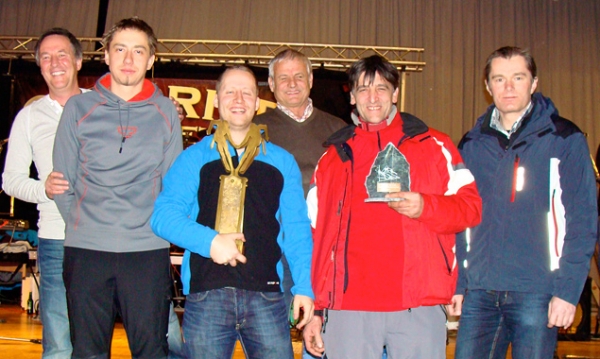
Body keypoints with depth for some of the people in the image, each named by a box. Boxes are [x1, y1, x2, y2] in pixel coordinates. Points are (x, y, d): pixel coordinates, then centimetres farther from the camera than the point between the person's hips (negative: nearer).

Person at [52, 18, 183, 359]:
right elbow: (62, 181, 9)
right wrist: (81, 225, 4)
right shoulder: (78, 107, 7)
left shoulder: (166, 112, 7)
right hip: (85, 251, 1)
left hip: (148, 250, 0)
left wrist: (156, 226, 2)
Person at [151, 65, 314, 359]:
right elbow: (163, 215, 0)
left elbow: (296, 228, 12)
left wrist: (303, 287, 2)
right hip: (206, 294, -1)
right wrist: (209, 241, -16)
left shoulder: (281, 161, 14)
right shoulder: (194, 158, 9)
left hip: (267, 296, 1)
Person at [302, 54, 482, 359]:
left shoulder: (434, 146, 11)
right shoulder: (334, 156, 15)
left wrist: (425, 207, -14)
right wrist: (314, 311, 8)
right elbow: (317, 235, 13)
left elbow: (470, 206, 7)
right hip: (348, 308, 1)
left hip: (419, 304, -1)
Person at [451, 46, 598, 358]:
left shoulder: (564, 140, 0)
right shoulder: (471, 145, 10)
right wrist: (457, 283, 5)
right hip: (479, 293, 3)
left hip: (536, 294, -3)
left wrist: (567, 289, -10)